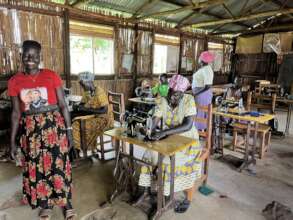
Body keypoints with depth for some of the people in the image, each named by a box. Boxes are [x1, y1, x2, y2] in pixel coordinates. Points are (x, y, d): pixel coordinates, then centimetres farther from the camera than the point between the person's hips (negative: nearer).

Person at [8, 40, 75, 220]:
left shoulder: (52, 76, -5)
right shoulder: (15, 81, 1)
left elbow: (63, 105, -3)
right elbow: (16, 112, 5)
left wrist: (69, 130, -6)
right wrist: (13, 140, 5)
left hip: (54, 126, -2)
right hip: (30, 129, 3)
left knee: (58, 164, 2)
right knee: (36, 167, 12)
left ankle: (67, 203, 23)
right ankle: (46, 204, 34)